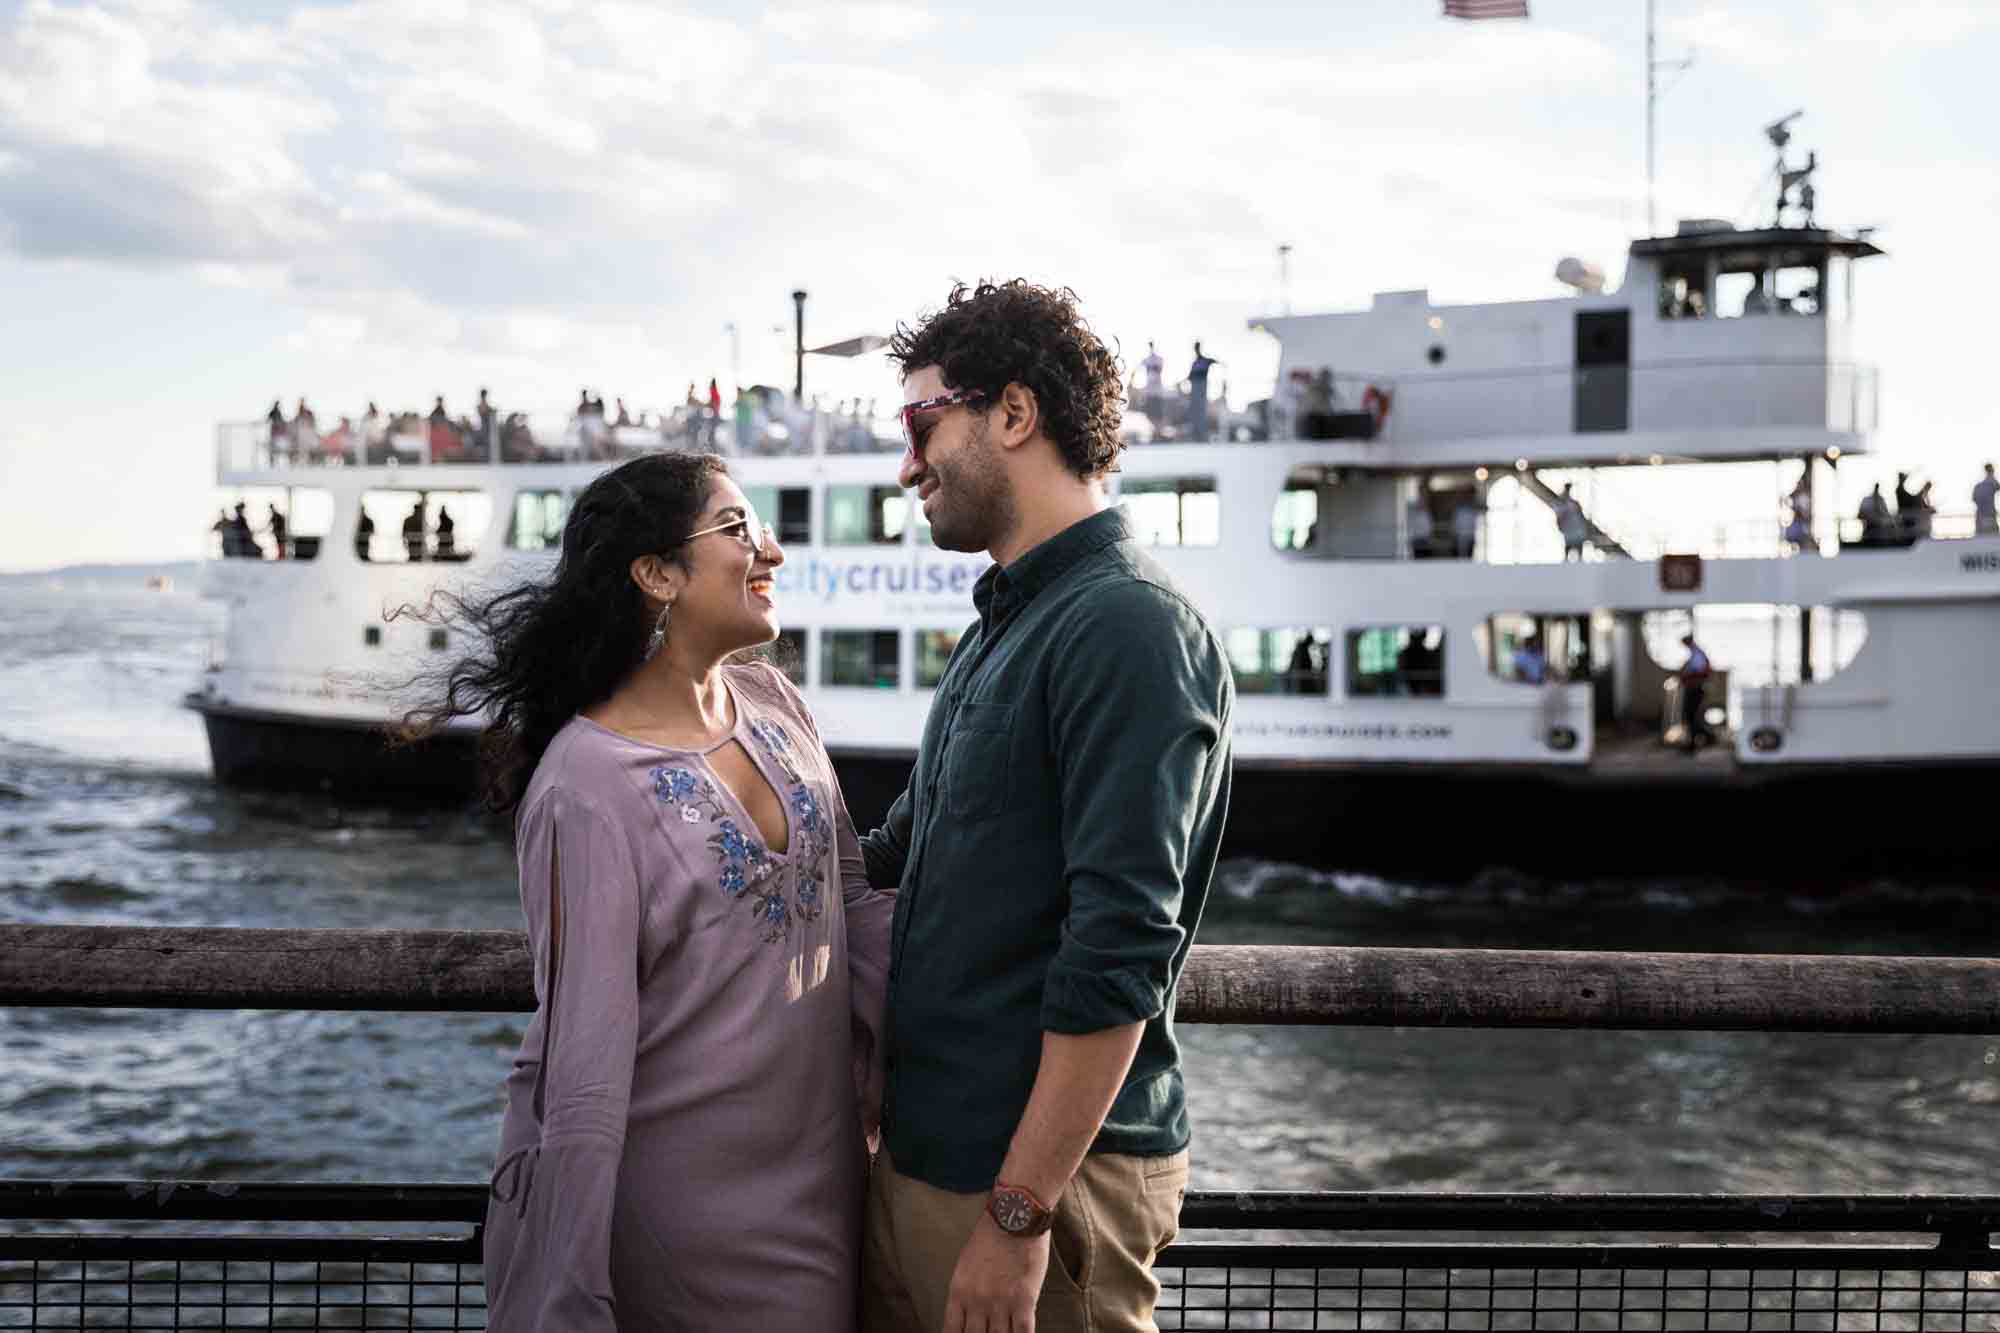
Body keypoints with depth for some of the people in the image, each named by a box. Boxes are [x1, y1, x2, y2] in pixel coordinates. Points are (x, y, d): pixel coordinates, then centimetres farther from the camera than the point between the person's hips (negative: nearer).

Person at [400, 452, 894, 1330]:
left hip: (819, 1162, 7)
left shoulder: (771, 701, 2)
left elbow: (853, 894, 11)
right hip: (680, 1194, -7)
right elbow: (584, 1067, -22)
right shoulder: (588, 788, -21)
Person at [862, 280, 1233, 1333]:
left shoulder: (1129, 630, -17)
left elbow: (1119, 956, -23)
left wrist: (1019, 1213, -23)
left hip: (1044, 1171, -9)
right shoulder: (1003, 628, 15)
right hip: (921, 1153, 9)